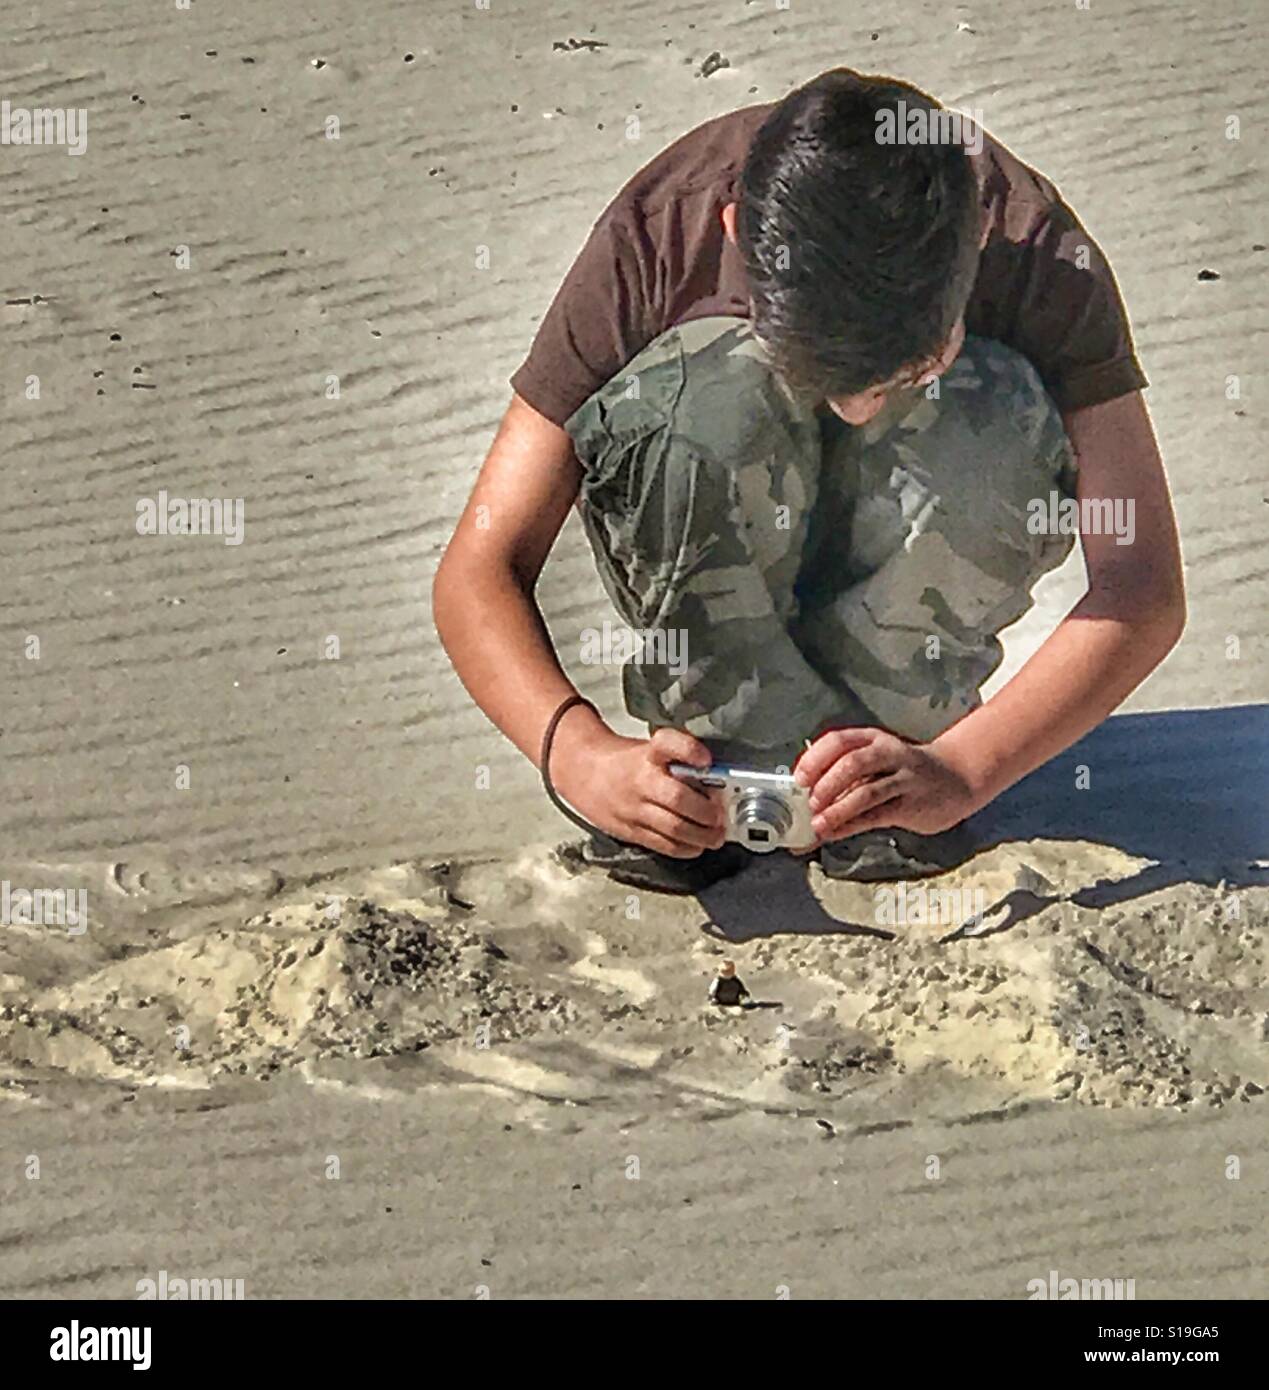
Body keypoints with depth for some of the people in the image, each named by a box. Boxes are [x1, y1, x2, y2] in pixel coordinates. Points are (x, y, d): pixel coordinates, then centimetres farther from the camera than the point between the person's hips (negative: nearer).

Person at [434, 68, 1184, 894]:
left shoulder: (1037, 248, -28)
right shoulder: (657, 235, -29)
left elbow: (1146, 588, -30)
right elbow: (477, 571, -28)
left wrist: (958, 771, -44)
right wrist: (581, 756, -46)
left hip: (929, 569, 1)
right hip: (707, 565, 0)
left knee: (1002, 418, -33)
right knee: (705, 389, -34)